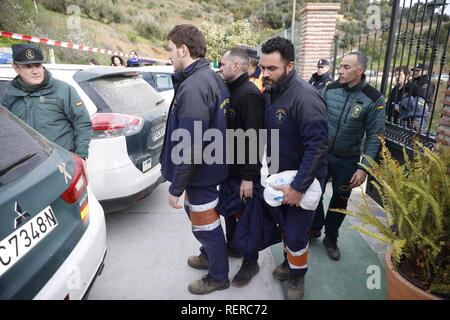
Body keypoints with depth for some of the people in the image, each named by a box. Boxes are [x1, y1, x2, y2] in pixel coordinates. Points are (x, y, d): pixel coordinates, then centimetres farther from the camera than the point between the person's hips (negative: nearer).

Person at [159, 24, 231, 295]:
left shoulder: (193, 87, -25)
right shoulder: (212, 77, 7)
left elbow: (189, 146, -28)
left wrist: (176, 187, -18)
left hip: (199, 172, -10)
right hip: (209, 166, 10)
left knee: (206, 225, 8)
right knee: (200, 218, 27)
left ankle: (218, 277, 30)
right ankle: (209, 255, 49)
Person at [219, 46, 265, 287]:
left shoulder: (250, 94, -19)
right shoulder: (229, 90, 10)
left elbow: (253, 139, -24)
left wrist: (248, 177, -24)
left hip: (244, 171, -9)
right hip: (227, 167, 9)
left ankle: (250, 262, 23)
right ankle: (232, 245, 44)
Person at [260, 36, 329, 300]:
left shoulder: (305, 97, -26)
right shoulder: (270, 92, 0)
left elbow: (318, 146, -28)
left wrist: (299, 187, -25)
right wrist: (270, 166, 7)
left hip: (303, 179, -7)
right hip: (280, 174, 7)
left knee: (296, 233, 4)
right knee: (284, 224, 21)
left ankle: (298, 275, 30)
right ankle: (289, 261, 45)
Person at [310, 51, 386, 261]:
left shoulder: (374, 99, -13)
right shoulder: (330, 89, -5)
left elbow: (374, 136, -10)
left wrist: (363, 168, -14)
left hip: (347, 161, -2)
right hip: (321, 153, 2)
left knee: (340, 200, 12)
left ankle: (331, 238, 34)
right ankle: (315, 228, 38)